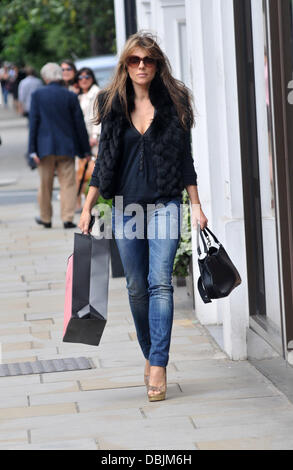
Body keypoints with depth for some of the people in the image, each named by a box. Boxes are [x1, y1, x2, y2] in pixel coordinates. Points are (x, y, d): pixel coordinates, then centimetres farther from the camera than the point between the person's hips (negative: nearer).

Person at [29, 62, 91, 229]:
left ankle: (46, 218, 23)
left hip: (45, 146, 1)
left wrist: (33, 149, -3)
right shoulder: (71, 96, -2)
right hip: (66, 146, -1)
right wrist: (85, 149, 7)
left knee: (45, 185, 13)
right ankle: (68, 218, -5)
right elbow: (79, 123, 0)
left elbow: (33, 122, -5)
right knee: (68, 184, 2)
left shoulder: (37, 95, -3)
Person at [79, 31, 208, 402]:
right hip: (125, 205, 3)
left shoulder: (173, 102, 3)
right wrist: (87, 208, 6)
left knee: (160, 282, -14)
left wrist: (196, 205, 3)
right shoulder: (114, 105, 7)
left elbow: (185, 158, 6)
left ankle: (158, 366, -16)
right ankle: (150, 355, 26)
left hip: (165, 203, -2)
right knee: (137, 287, 8)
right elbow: (104, 160, 10)